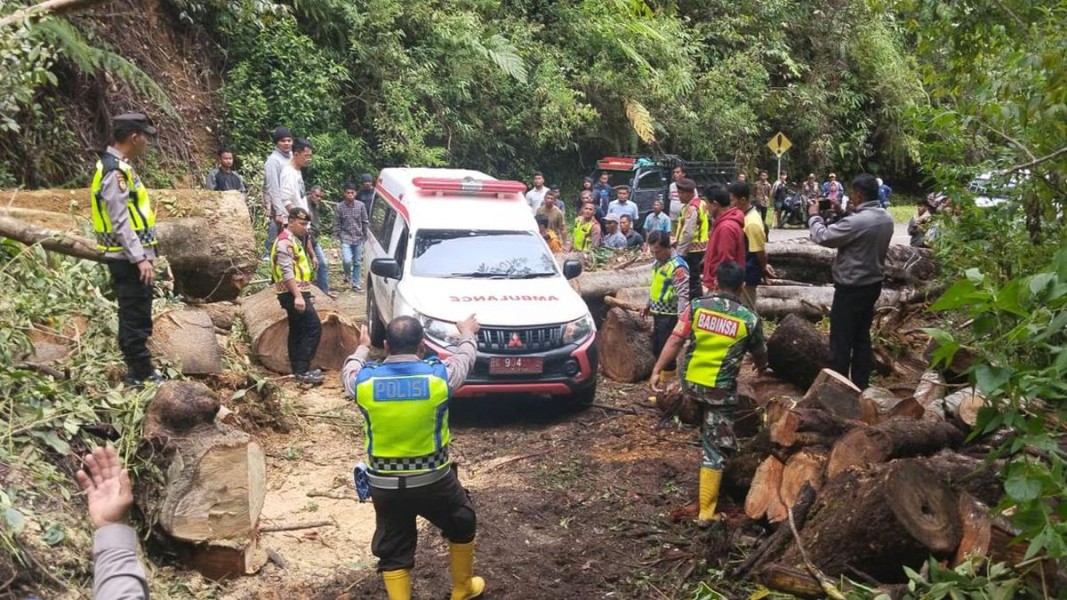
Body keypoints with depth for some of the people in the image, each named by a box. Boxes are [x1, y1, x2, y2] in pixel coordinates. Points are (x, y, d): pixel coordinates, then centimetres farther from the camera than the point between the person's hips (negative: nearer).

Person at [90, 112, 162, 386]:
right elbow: (120, 222, -22)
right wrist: (139, 258, -24)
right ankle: (141, 374, 3)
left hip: (131, 257, 10)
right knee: (135, 318, -3)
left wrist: (143, 255, 20)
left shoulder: (118, 166, 14)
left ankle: (139, 370, 22)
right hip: (128, 259, -10)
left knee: (136, 317, 14)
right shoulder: (115, 172, -17)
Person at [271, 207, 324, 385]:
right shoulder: (285, 242, -14)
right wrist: (298, 296, -28)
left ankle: (298, 369, 17)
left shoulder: (293, 240, 18)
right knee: (314, 327, -12)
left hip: (296, 293, 10)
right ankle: (302, 371, -12)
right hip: (293, 294, -10)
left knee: (298, 332, 12)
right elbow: (287, 272, -23)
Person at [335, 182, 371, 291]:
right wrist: (336, 237, -1)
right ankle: (347, 275, 14)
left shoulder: (361, 205, -2)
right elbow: (336, 224, 2)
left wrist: (365, 236, 4)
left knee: (358, 262, 7)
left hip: (358, 238, 2)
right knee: (347, 260, -17)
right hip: (345, 238, -2)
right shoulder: (340, 207, -4)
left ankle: (356, 284, 19)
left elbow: (365, 222, 5)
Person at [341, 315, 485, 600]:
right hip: (434, 480, 0)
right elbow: (465, 357, 8)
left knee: (393, 551, 15)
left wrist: (362, 347, 36)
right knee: (462, 525, 26)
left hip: (384, 485, 1)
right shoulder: (438, 375, -14)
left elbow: (349, 370, 15)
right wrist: (468, 333, 31)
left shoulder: (364, 380, -11)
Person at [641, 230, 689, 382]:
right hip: (658, 313, 9)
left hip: (670, 316, -9)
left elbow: (683, 295, -26)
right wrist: (648, 305, 25)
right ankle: (661, 376, 32)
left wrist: (681, 319, -32)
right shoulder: (658, 262, 8)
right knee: (656, 349, 18)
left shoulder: (678, 267, -21)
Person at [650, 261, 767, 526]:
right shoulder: (749, 319, -4)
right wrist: (762, 367, 35)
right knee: (714, 450, 1)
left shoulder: (697, 306, -3)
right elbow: (760, 356, 12)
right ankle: (706, 512, 3)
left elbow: (675, 341, -7)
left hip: (690, 383, 3)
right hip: (720, 391, -2)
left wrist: (657, 370, 0)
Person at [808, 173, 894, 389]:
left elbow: (823, 237, -18)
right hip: (873, 283, 9)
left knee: (841, 339, 2)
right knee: (862, 336, 17)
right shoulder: (886, 218, 3)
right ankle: (860, 384, 24)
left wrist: (814, 216, -1)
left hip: (851, 288, -8)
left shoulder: (857, 221, -26)